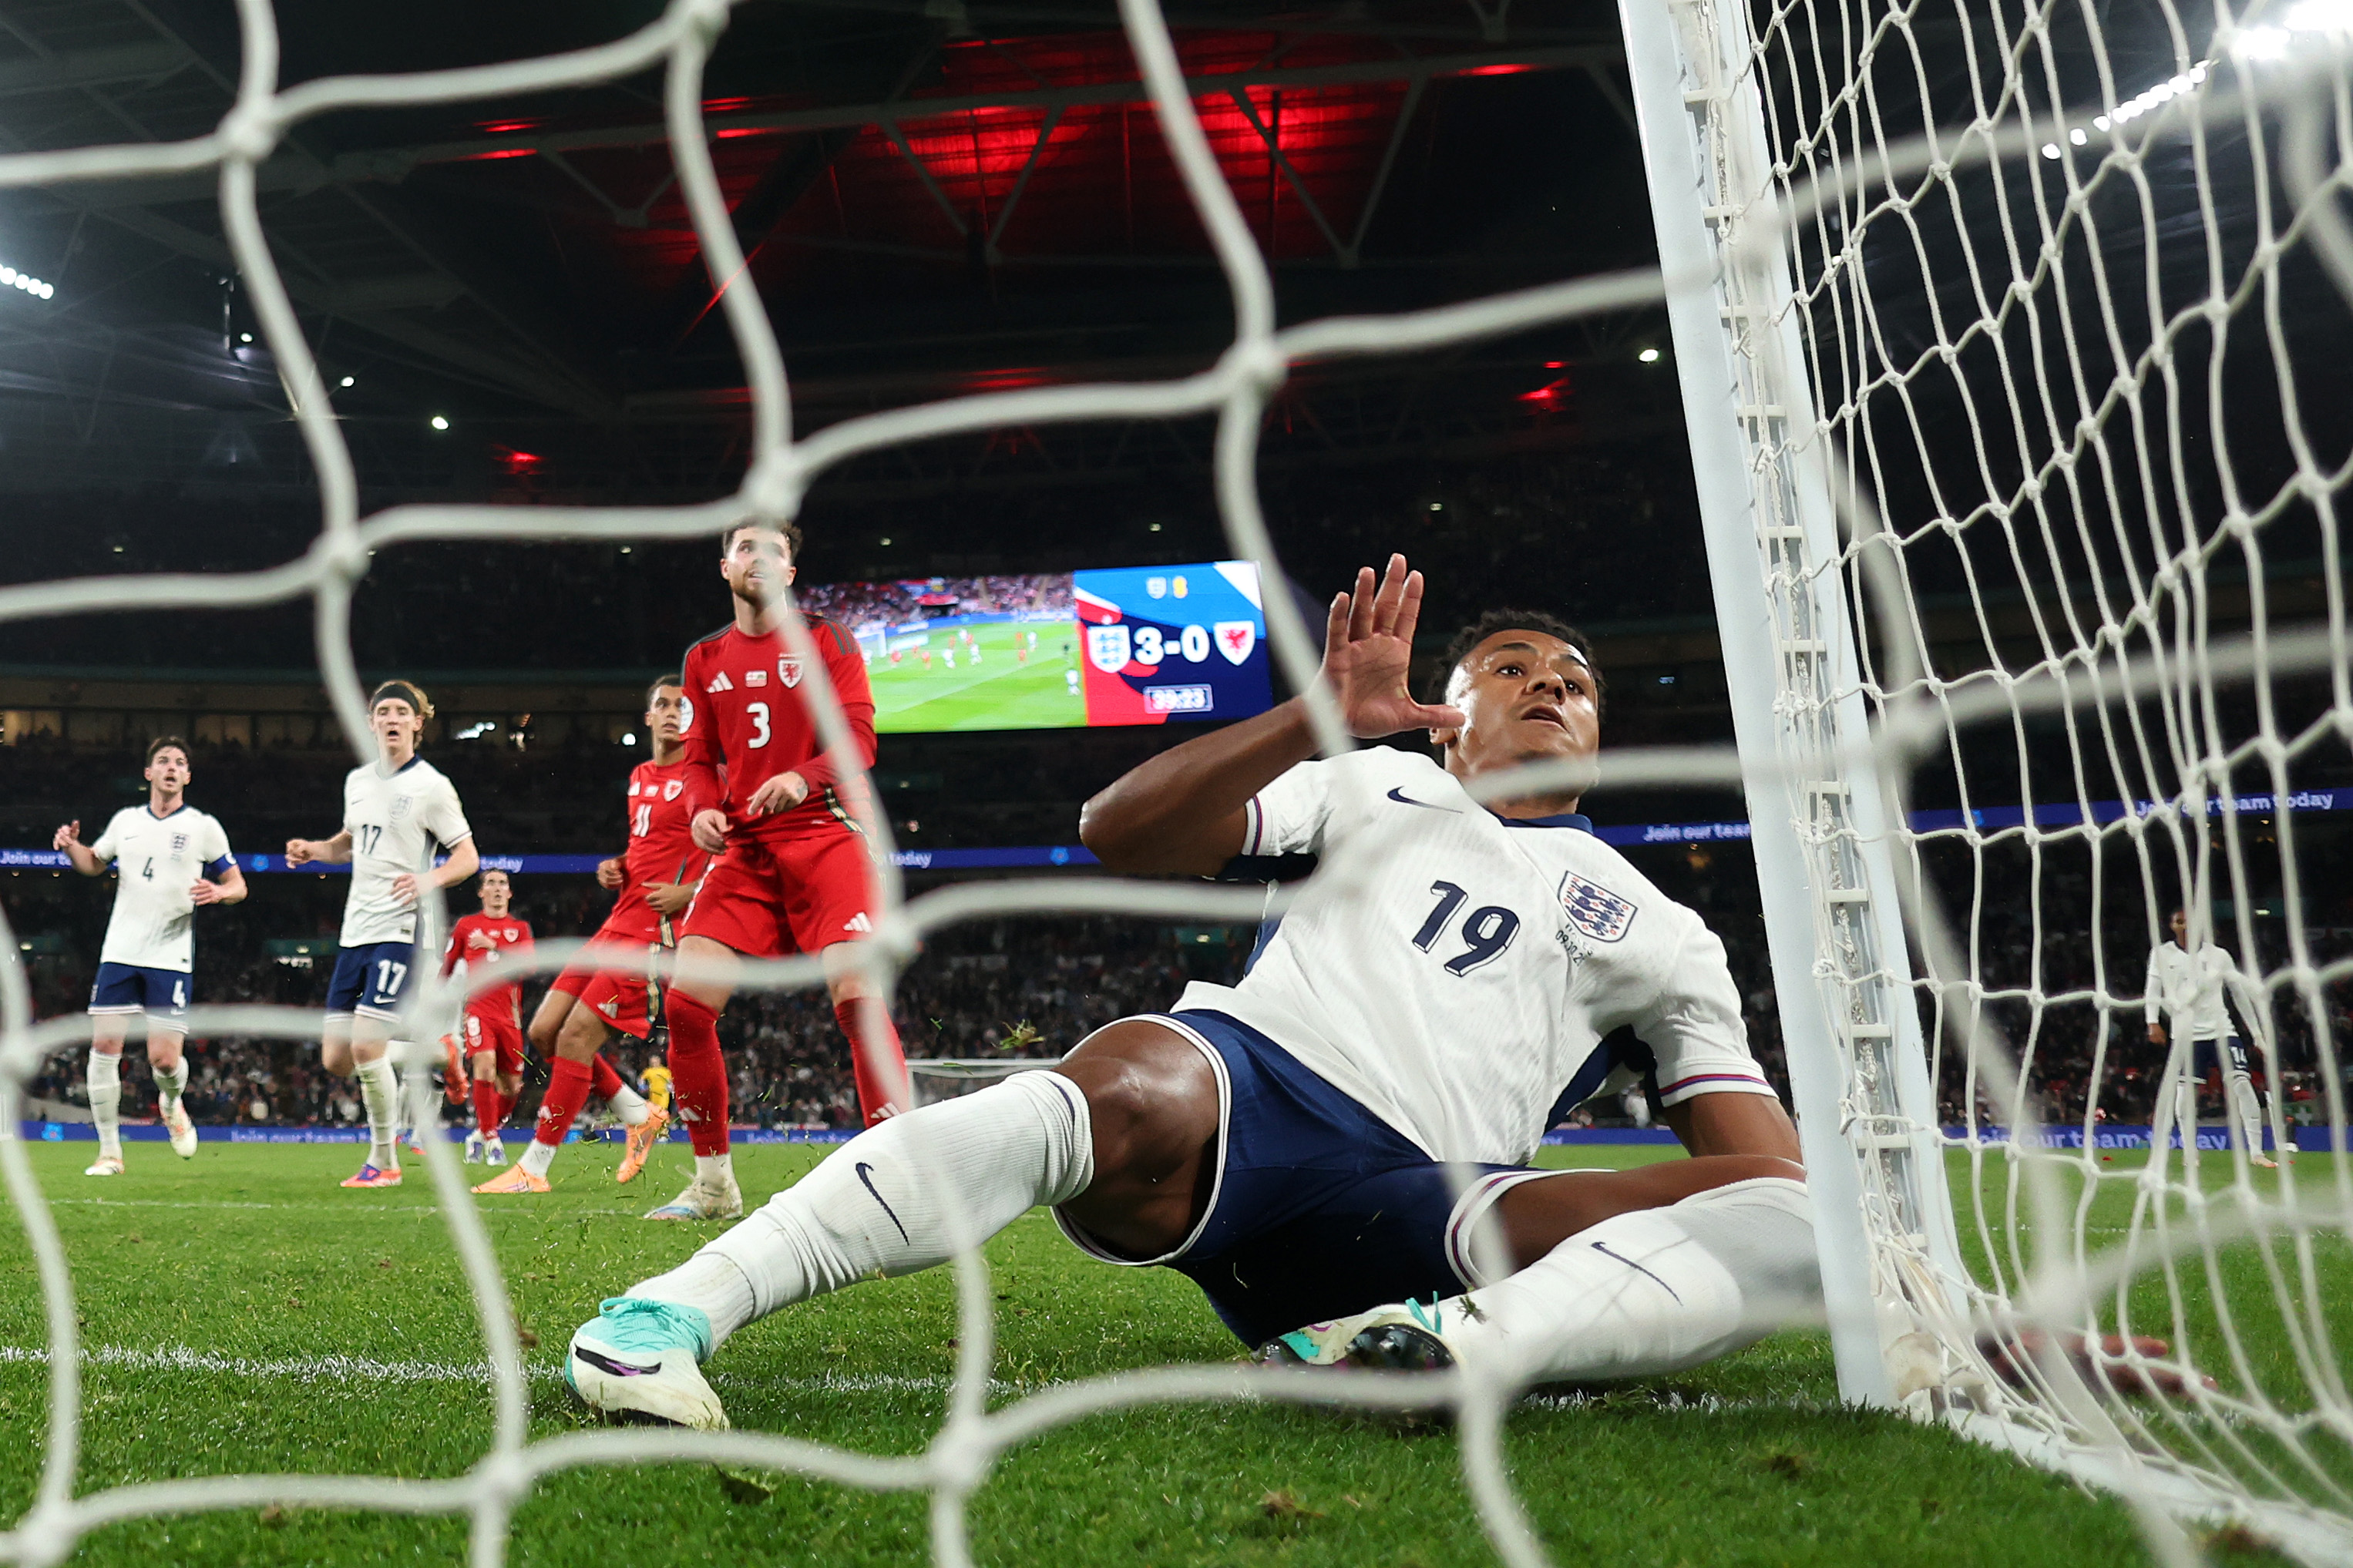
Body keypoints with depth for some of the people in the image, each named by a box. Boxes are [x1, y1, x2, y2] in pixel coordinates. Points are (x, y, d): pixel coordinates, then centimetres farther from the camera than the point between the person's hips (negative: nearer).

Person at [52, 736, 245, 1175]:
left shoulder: (204, 827, 1)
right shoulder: (125, 820, 11)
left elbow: (238, 885, 4)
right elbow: (94, 863, 27)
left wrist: (219, 891, -18)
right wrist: (71, 846, 5)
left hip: (171, 958, -3)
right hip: (120, 953, 3)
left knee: (164, 1059, -8)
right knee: (104, 1047, -3)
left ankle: (171, 1103, 29)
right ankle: (109, 1151, 8)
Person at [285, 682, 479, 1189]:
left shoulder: (431, 786, -5)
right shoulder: (357, 780, 14)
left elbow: (468, 857, -5)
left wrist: (430, 880, -25)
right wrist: (312, 849, 9)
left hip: (399, 931, -7)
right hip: (354, 933, 7)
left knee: (366, 1048, -14)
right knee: (335, 1059, 4)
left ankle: (384, 1161, 3)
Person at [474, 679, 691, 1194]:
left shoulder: (703, 780, -9)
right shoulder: (639, 777, 17)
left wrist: (686, 892, -22)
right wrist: (618, 866, 10)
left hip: (655, 931, -9)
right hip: (619, 924, 9)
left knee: (576, 1036, -12)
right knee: (544, 1031, 6)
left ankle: (533, 1169, 0)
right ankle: (641, 1117, 19)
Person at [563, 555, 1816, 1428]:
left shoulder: (1662, 937, 27)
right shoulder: (1375, 785, 22)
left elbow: (1756, 1145, 18)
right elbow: (1118, 835, 8)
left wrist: (1820, 1224, -4)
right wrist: (1322, 716, -3)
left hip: (1425, 1203, 2)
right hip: (1246, 1081, -1)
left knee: (1787, 1216, -19)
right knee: (1125, 1101, -38)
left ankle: (1457, 1343, -41)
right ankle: (670, 1309, -35)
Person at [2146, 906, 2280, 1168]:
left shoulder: (2218, 955, 6)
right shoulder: (2161, 954, 5)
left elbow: (2240, 992, 12)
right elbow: (2152, 990, 3)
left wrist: (2258, 1033, 12)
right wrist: (2154, 1023, -12)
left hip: (2221, 1030, 1)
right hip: (2184, 1035, 0)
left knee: (2242, 1085, -11)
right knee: (2185, 1092, -5)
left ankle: (2256, 1152, -6)